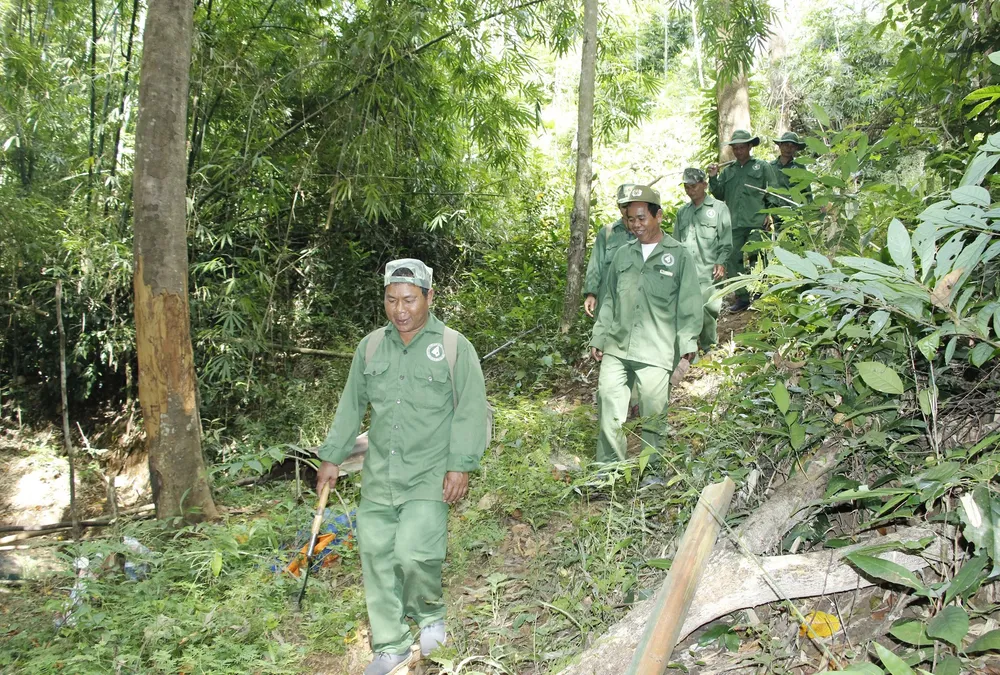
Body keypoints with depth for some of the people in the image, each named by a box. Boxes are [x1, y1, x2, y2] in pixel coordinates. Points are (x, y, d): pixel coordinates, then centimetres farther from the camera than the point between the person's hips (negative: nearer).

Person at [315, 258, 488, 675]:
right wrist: (332, 457, 16)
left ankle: (430, 614, 17)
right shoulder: (370, 346, 8)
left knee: (414, 552, -17)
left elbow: (470, 410, -5)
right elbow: (351, 405, 16)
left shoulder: (454, 347, -4)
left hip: (429, 476, -4)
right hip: (378, 476, 5)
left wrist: (461, 465, -11)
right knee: (376, 554, 6)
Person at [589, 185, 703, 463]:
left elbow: (689, 302, 1)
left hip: (656, 351, -4)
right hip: (616, 348, 4)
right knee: (609, 408, 0)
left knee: (653, 412, 1)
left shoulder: (678, 255, 3)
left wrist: (688, 341, -8)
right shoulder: (623, 254, 14)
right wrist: (598, 338, 15)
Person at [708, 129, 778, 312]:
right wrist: (713, 178, 2)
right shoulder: (728, 171, 19)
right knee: (734, 260, 1)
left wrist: (770, 213, -5)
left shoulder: (762, 167, 9)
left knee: (755, 259, -7)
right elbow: (720, 195, 16)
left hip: (757, 223, -4)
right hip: (734, 224, 4)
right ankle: (742, 297, 9)